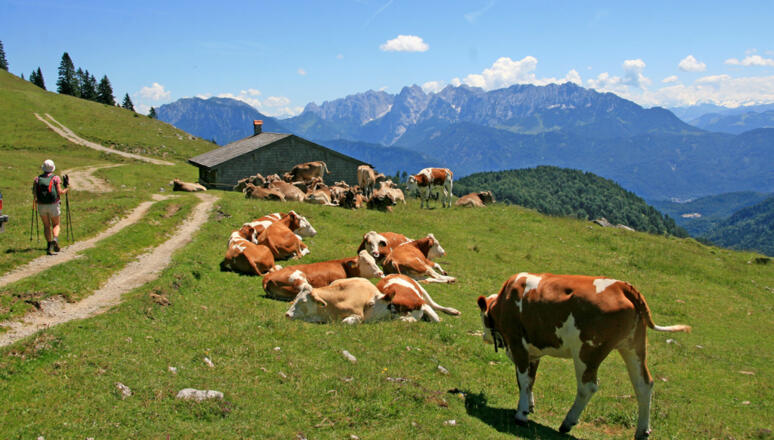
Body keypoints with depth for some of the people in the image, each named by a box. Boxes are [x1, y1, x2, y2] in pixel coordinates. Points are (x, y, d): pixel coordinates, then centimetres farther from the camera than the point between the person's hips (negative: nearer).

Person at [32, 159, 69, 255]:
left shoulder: (37, 179, 4)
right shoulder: (56, 178, -2)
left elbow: (34, 192, -5)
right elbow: (60, 192, -10)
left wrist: (35, 199, 15)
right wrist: (66, 189, 9)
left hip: (41, 205, 2)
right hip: (53, 205, -2)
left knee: (46, 226, 14)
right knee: (56, 225, 11)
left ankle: (49, 245, 4)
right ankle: (55, 239, -18)